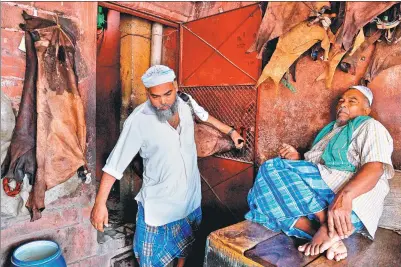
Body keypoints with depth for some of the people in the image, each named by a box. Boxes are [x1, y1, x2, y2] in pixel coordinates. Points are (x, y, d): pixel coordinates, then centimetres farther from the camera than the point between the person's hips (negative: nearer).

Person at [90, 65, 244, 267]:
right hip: (159, 201, -4)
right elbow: (115, 163, -22)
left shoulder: (186, 102, -12)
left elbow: (204, 116, 11)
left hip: (190, 193, 5)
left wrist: (230, 131, 19)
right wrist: (100, 203, -21)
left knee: (186, 242, 28)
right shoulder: (138, 121, -27)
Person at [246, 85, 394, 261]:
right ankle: (324, 237, -23)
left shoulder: (370, 126, 5)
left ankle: (329, 227, -23)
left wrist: (344, 195, -33)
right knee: (261, 195, -11)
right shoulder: (331, 130, 28)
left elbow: (375, 167, -15)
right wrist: (299, 159, 9)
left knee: (273, 169, -19)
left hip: (351, 203, -8)